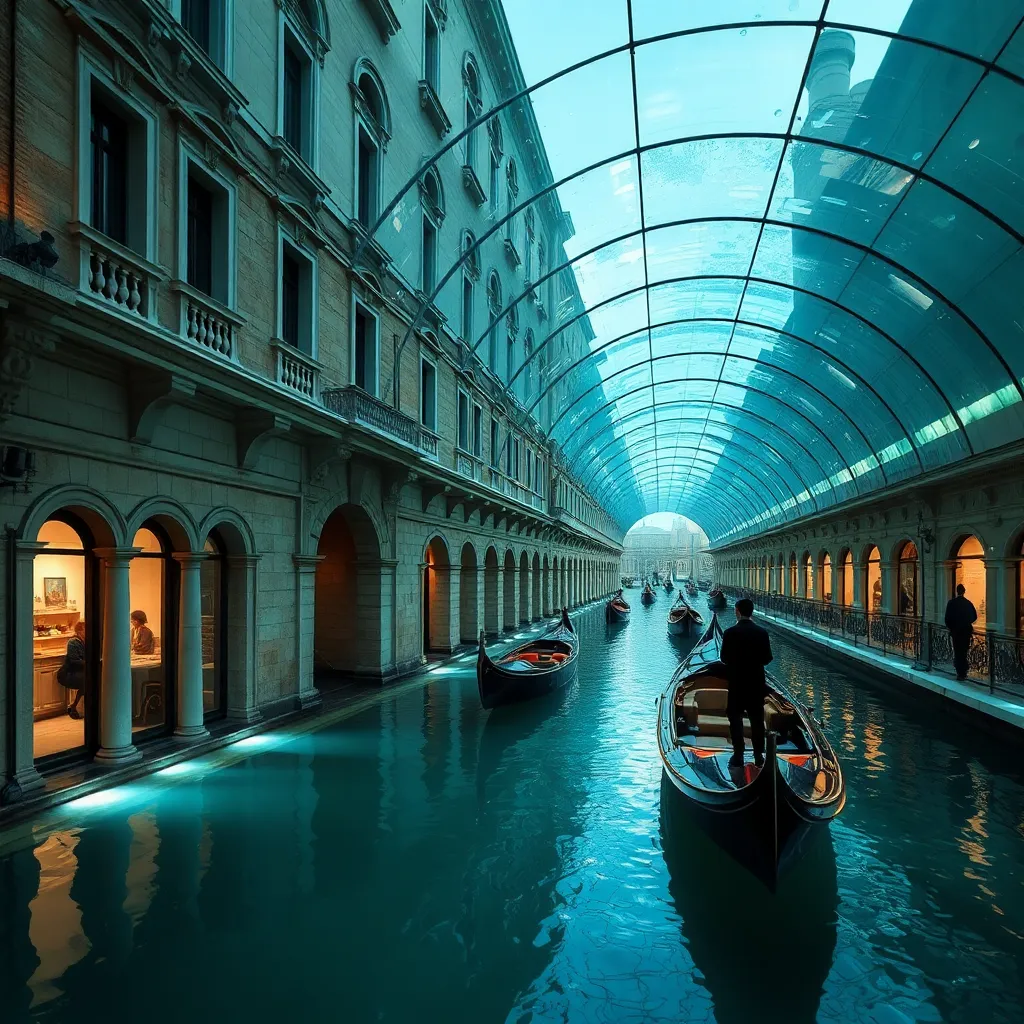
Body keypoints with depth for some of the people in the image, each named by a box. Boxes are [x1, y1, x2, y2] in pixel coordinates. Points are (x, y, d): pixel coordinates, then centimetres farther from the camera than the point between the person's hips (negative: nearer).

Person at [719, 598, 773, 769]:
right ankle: (759, 756, 17)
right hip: (756, 682, 3)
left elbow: (724, 658, -9)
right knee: (757, 719, 12)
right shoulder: (762, 632, -5)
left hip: (736, 682, -3)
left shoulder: (730, 633, -14)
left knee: (735, 719, 6)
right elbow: (767, 659, -1)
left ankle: (738, 756, 6)